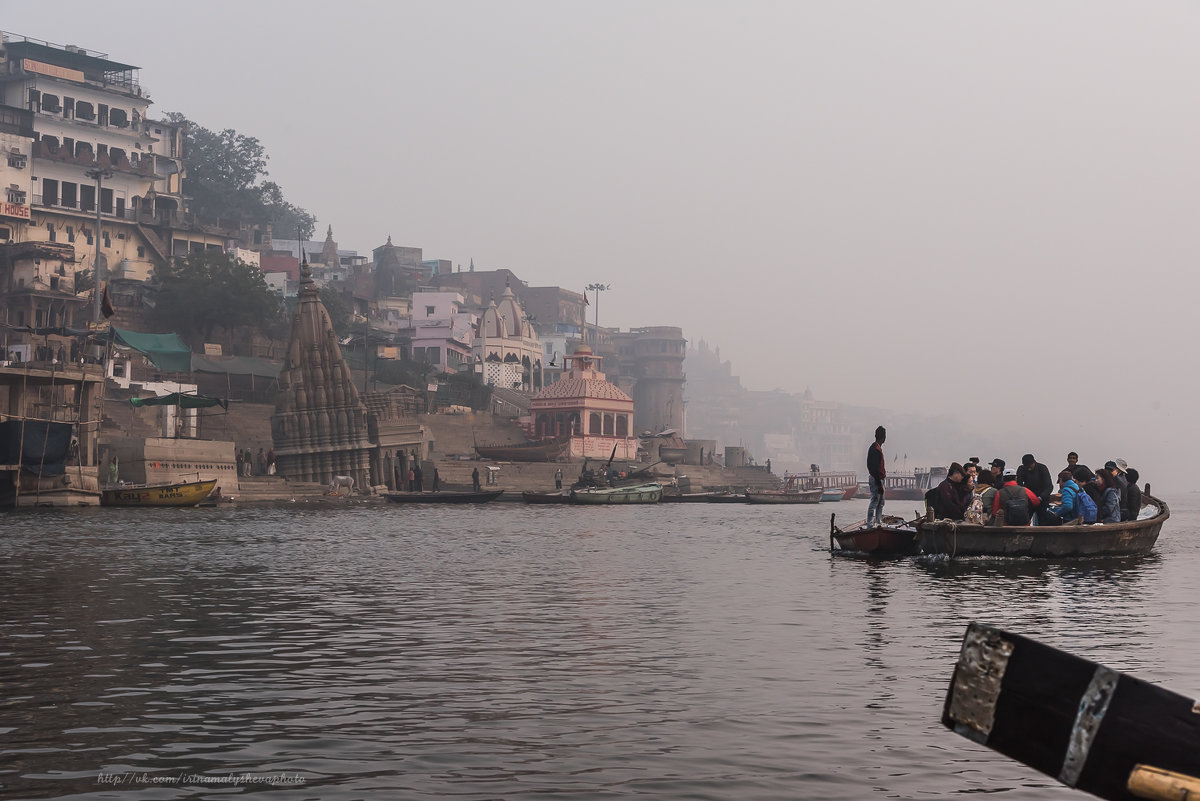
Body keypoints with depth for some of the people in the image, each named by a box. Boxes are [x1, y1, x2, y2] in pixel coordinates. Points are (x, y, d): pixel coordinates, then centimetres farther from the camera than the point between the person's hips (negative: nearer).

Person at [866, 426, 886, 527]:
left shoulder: (876, 447, 13)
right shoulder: (876, 449, -19)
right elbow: (875, 468, -23)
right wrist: (879, 484, -23)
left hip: (878, 479, 10)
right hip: (877, 479, -10)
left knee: (880, 503, 16)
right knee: (874, 502, -8)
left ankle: (879, 522, 23)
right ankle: (870, 525, -7)